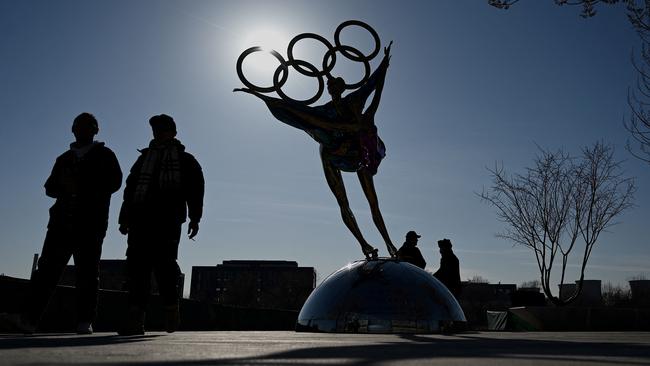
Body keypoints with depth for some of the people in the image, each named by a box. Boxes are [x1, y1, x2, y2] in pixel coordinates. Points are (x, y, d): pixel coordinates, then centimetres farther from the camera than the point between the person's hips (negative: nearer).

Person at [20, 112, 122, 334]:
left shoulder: (104, 155, 14)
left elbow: (114, 181, 0)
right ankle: (29, 318, -8)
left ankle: (85, 322, -5)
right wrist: (65, 187, -5)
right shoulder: (64, 159, 25)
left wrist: (85, 188, -10)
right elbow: (50, 187, 18)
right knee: (47, 267, -6)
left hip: (91, 222, -3)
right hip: (62, 220, 4)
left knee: (87, 272, -6)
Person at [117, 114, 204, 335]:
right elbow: (130, 188, 22)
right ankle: (136, 317, -10)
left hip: (168, 219, -3)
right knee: (137, 263, -8)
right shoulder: (144, 158, 29)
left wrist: (194, 218, -6)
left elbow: (195, 189, 6)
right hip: (141, 218, 4)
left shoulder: (185, 160, 18)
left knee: (164, 261, -14)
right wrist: (125, 217, 11)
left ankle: (171, 306, 2)